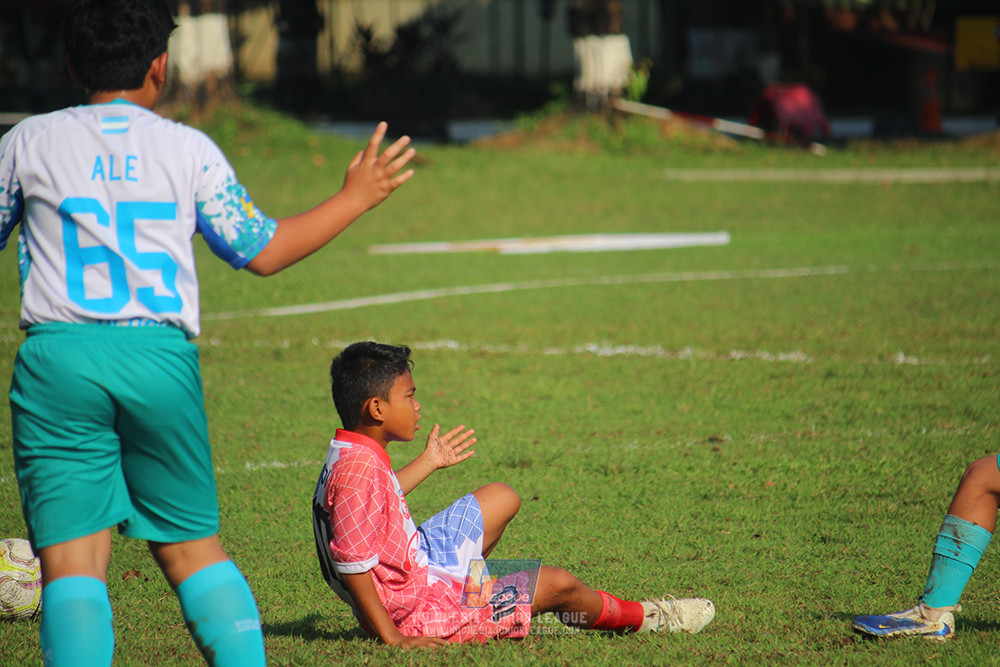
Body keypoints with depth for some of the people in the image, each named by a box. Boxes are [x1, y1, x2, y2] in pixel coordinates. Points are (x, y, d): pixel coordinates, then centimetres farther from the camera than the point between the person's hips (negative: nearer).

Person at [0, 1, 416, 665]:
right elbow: (262, 251, 12)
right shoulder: (189, 149, 6)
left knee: (73, 556, -4)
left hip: (57, 359, -1)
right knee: (195, 547, 13)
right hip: (161, 360, 1)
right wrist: (354, 198, 24)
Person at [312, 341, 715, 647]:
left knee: (502, 499, 24)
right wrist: (392, 638, -30)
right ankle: (641, 618, 27)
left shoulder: (352, 454, 0)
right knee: (556, 584, -2)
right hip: (416, 609, -11)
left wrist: (427, 463, 35)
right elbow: (352, 562, -34)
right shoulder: (358, 469, -32)